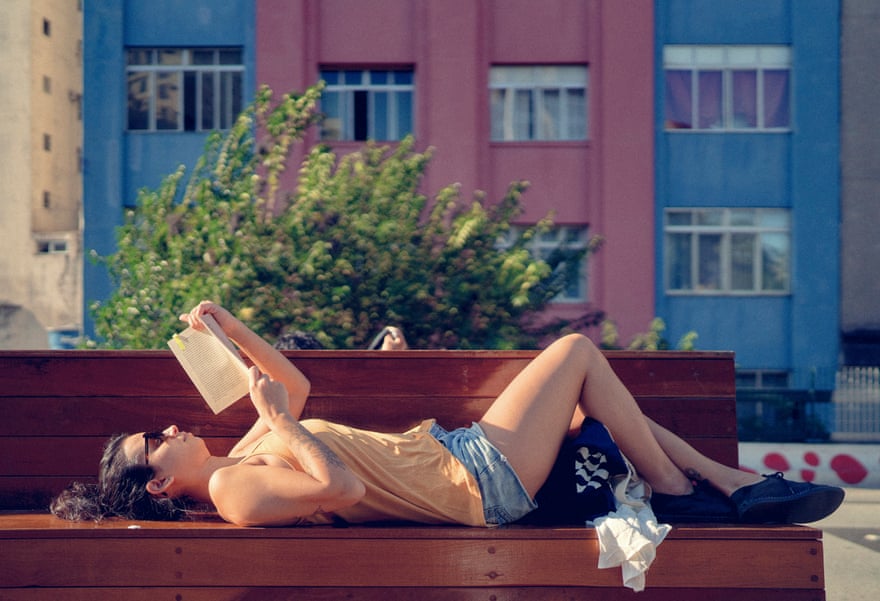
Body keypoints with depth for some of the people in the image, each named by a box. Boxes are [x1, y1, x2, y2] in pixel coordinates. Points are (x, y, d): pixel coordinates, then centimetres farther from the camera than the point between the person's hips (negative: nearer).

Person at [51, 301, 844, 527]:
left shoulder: (239, 460, 11)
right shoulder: (237, 490, -20)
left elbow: (297, 386, 24)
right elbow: (344, 487, -32)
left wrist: (232, 329, 13)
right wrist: (278, 417, -23)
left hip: (450, 450, 10)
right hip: (475, 481, -10)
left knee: (602, 407, 16)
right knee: (580, 350, -3)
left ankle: (735, 485, 20)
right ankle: (679, 495, 10)